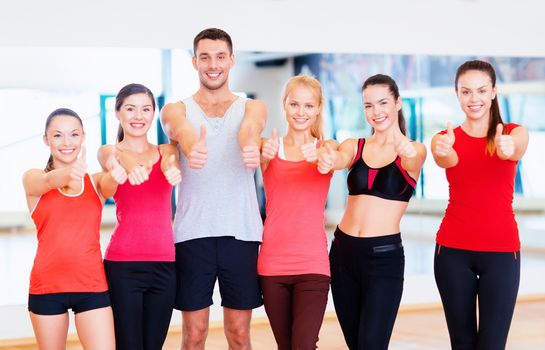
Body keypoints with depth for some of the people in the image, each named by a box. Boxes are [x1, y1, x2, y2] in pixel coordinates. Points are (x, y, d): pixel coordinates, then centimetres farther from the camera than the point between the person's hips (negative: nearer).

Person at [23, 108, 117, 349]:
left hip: (92, 284, 1)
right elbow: (49, 181, -20)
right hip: (47, 286, 0)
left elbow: (110, 184, -17)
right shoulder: (33, 178, 3)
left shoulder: (96, 181, 7)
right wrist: (70, 173, -45)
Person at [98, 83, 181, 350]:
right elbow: (112, 160, -21)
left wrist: (172, 169, -40)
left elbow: (169, 164, -13)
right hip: (123, 265, -3)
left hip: (164, 264, 3)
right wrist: (128, 167, -47)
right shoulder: (109, 152, 3)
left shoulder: (166, 151, 10)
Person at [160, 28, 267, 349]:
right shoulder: (177, 110, 7)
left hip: (241, 234, 0)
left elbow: (249, 128, -17)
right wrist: (191, 148, -44)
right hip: (193, 234, 0)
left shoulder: (253, 107, 8)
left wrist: (251, 146, -42)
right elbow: (183, 130, -18)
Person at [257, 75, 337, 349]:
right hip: (272, 263, 2)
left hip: (312, 264, -1)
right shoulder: (270, 146, 6)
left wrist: (319, 156, -42)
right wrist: (265, 155, -40)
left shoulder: (327, 147, 4)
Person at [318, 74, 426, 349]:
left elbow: (412, 161, -24)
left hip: (384, 256, -4)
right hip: (343, 251, 4)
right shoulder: (354, 147, 8)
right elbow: (339, 159, -15)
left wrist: (406, 151, -49)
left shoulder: (414, 150, 0)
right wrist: (327, 161, -40)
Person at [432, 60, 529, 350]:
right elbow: (447, 160, -20)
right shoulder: (446, 138, 3)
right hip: (453, 250, 1)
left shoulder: (514, 132, 2)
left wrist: (507, 148, -48)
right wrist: (442, 150, -45)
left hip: (501, 251, -1)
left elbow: (515, 150, -22)